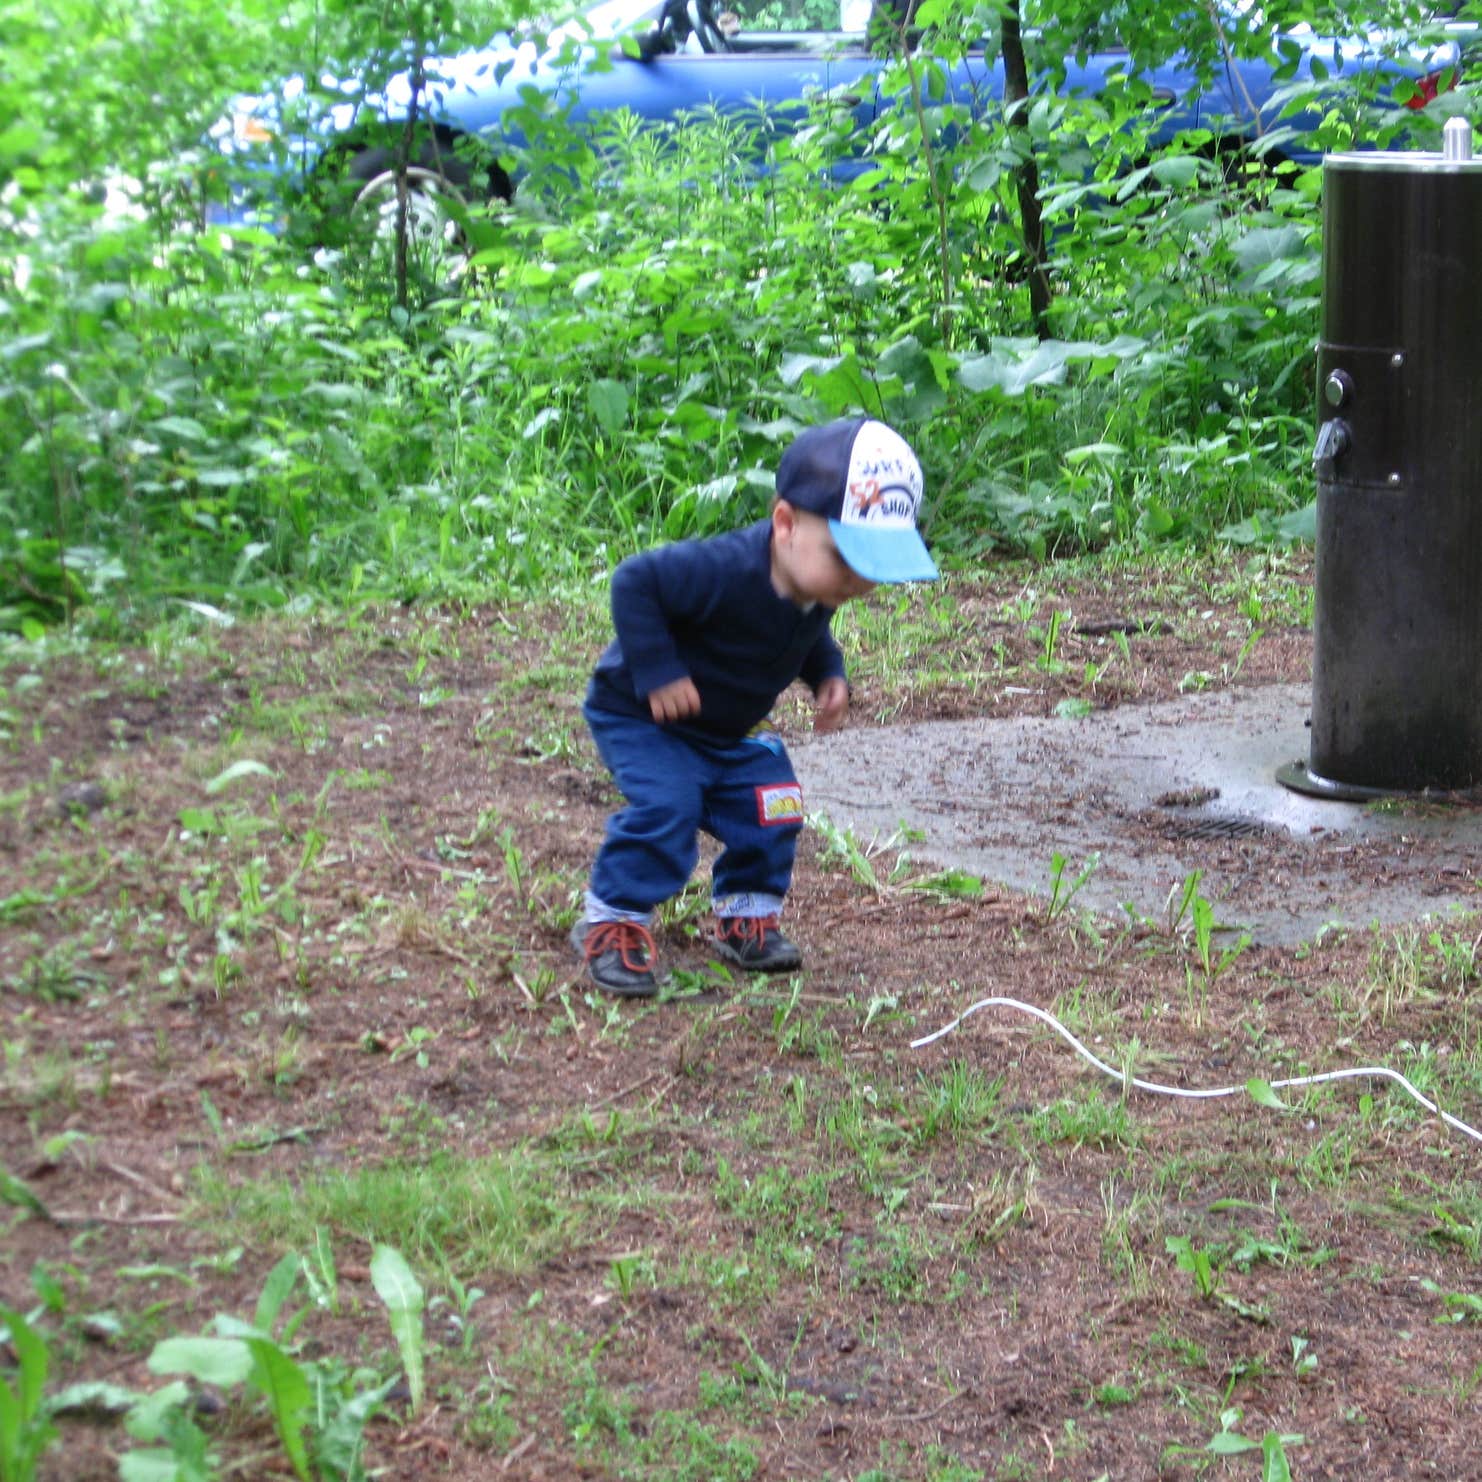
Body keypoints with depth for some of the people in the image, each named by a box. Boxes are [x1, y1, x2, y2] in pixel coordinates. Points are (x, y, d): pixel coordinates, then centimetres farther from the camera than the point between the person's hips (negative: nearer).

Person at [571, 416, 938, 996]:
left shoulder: (818, 584, -12)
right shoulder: (726, 570, -39)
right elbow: (634, 581, -35)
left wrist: (828, 675, -8)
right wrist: (657, 672, -34)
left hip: (732, 728, 7)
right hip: (639, 715, -7)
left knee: (770, 809, 0)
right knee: (665, 807, -24)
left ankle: (746, 916, 19)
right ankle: (611, 923, -8)